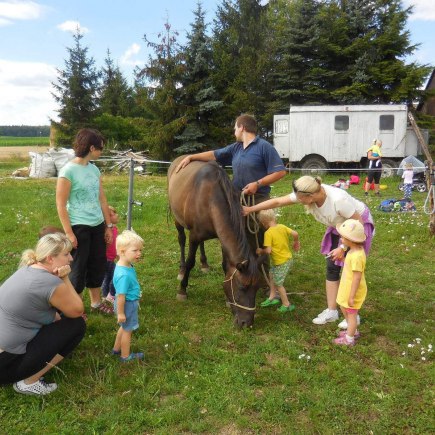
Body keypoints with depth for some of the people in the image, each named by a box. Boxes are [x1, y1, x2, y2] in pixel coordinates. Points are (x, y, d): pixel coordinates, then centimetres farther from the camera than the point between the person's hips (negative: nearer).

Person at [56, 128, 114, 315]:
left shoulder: (94, 169, 6)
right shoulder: (68, 170, -15)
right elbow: (61, 205, -13)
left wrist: (108, 226, 11)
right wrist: (69, 233, -15)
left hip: (97, 226, 7)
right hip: (79, 228, -7)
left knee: (98, 264, 16)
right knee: (78, 268, 6)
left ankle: (96, 302, 35)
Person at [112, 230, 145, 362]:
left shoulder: (127, 266, -5)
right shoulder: (124, 275, -36)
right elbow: (121, 295, -29)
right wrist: (120, 313, -20)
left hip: (130, 302, 9)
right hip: (127, 304, -9)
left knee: (124, 327, 28)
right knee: (128, 330, 11)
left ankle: (116, 349, 47)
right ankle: (125, 356, 32)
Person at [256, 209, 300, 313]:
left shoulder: (268, 233, -21)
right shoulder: (282, 227, -2)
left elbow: (268, 250, -25)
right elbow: (295, 234, -6)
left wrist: (261, 251, -5)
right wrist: (296, 242, 14)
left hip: (281, 262, -8)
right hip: (288, 258, 8)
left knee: (278, 283, 10)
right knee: (272, 276, 24)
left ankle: (287, 305, 22)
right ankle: (272, 298, 32)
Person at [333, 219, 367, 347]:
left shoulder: (356, 256, -32)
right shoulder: (355, 250, -3)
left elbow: (357, 278, -29)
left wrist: (352, 296, -24)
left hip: (353, 291, -9)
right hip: (347, 288, 9)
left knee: (351, 314, 9)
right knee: (344, 309, 25)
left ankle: (349, 339, 27)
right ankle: (353, 331, 44)